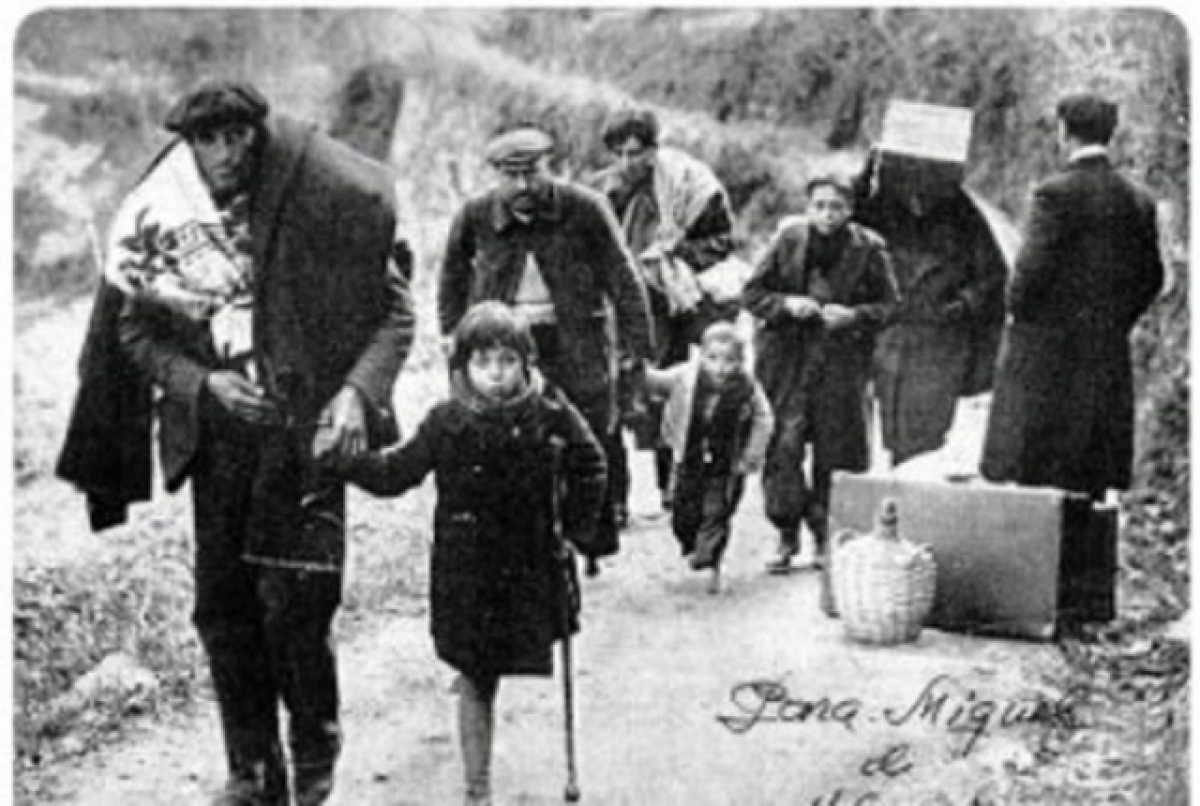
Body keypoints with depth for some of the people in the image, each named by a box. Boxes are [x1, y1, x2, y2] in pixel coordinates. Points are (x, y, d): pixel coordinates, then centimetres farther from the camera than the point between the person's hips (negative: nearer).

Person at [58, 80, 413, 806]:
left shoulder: (322, 202, -9)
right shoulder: (155, 219, -1)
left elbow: (394, 311, -3)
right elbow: (135, 332, 8)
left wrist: (356, 391, -17)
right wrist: (203, 382, -9)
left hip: (305, 423, -3)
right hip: (219, 428, 3)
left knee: (295, 603, -8)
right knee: (223, 605, 4)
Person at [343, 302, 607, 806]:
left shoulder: (550, 414, -8)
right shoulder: (448, 423, -9)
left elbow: (588, 465, 6)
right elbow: (397, 473, -2)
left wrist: (577, 522, 3)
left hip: (530, 569, 1)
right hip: (465, 571, -1)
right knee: (476, 681, 5)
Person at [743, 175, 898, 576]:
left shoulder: (868, 249, -3)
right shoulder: (787, 239, -1)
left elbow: (888, 305, 3)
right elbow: (753, 293, 5)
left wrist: (853, 315, -16)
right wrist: (787, 304, -14)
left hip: (841, 360, 0)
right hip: (787, 358, 0)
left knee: (833, 449, 2)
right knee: (783, 445, -8)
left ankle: (826, 536, 17)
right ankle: (787, 535, 4)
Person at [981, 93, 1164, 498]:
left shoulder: (1055, 193, -13)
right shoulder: (1138, 201, 6)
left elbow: (1034, 267, -16)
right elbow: (1151, 275, 11)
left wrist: (1015, 310, 1)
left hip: (1047, 347, -6)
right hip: (1108, 352, 6)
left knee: (1031, 471, 0)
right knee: (1094, 476, 11)